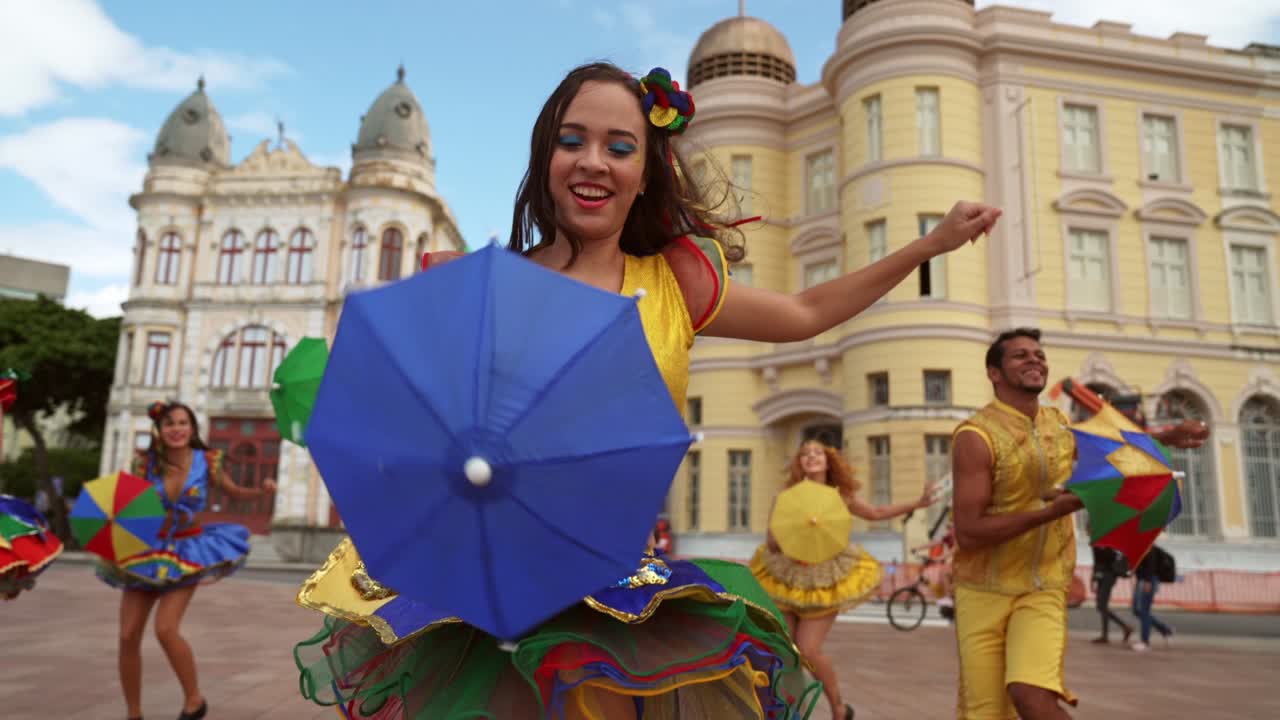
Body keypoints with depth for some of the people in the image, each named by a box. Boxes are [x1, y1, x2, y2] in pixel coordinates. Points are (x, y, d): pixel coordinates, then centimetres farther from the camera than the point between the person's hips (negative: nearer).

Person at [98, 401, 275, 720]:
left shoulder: (206, 461, -10)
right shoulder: (145, 463, -8)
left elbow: (235, 492, 4)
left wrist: (262, 490, -15)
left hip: (186, 552, -3)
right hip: (146, 551, 3)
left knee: (166, 629, -18)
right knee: (128, 636, 0)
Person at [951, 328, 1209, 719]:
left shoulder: (1059, 423, 5)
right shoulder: (977, 435, -16)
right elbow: (968, 534, -21)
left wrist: (1165, 437, 19)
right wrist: (1053, 510, -23)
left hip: (1043, 592, 4)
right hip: (984, 593, -3)